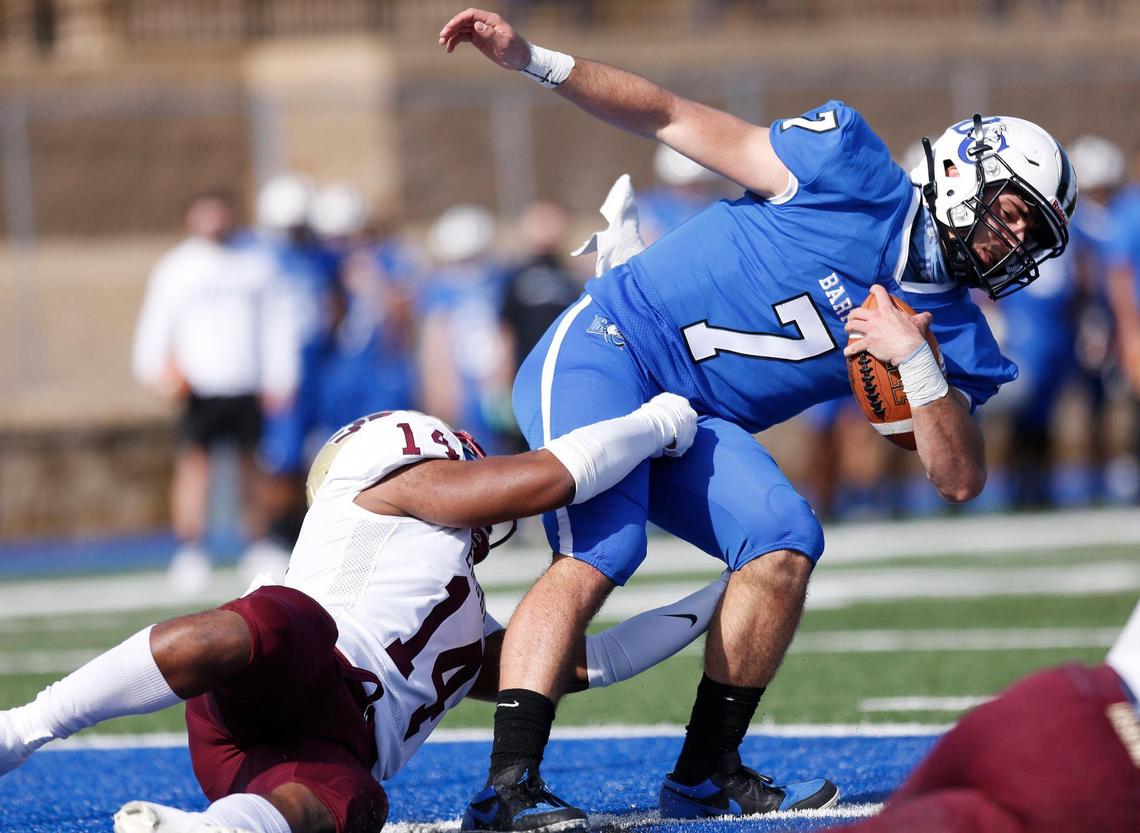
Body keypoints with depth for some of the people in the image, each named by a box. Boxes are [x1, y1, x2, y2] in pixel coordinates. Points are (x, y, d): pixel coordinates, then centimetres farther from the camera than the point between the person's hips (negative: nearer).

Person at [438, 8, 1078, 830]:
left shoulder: (953, 340, 7)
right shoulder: (855, 176, -8)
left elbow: (960, 479, -3)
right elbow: (675, 119, -5)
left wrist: (914, 357, -17)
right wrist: (531, 60, -13)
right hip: (604, 351, -6)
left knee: (786, 542, -14)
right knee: (600, 550, -25)